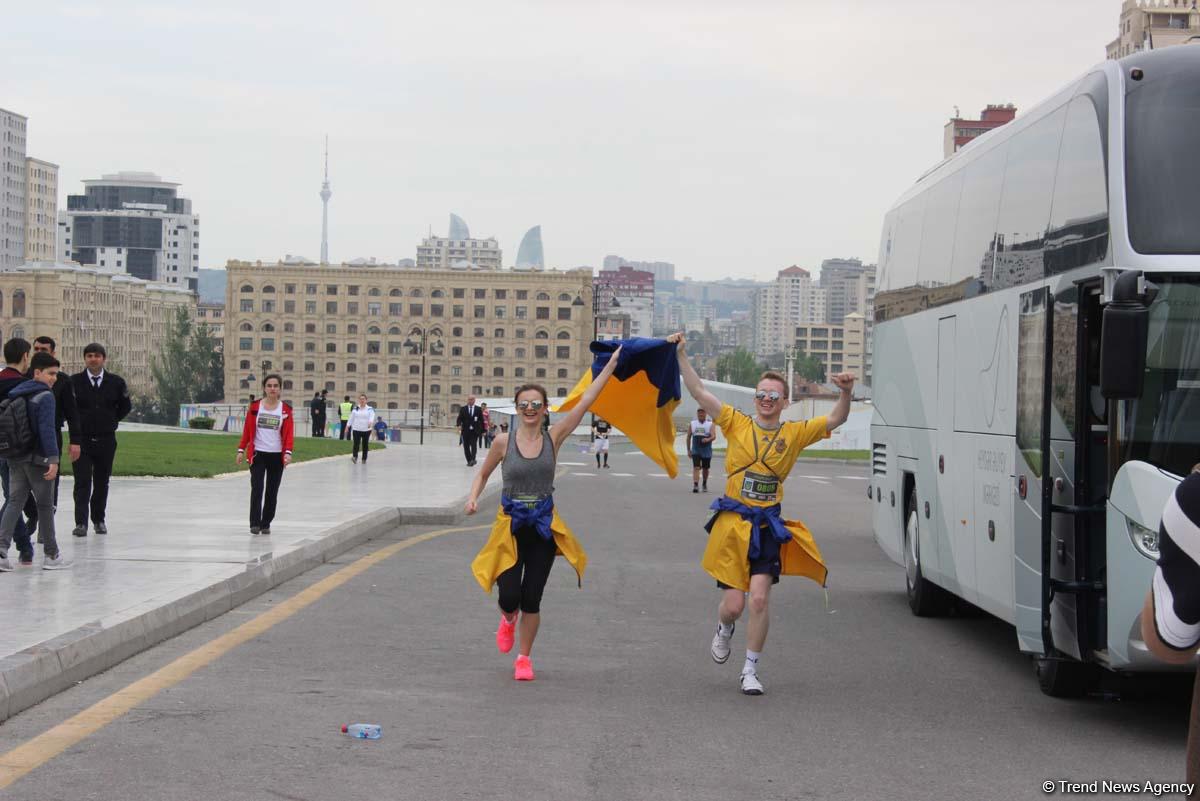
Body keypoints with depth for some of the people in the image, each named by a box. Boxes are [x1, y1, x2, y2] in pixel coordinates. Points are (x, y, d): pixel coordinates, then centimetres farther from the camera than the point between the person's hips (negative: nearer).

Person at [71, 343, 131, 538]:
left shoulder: (116, 382, 2)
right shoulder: (74, 381, -4)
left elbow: (126, 405, 17)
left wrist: (113, 420, 11)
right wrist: (77, 423, 4)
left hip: (106, 440, 2)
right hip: (82, 439, -2)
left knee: (102, 482, 10)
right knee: (82, 482, -7)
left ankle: (99, 520, 22)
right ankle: (81, 522, -9)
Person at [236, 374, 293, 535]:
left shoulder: (285, 409, 1)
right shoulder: (255, 407, 0)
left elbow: (289, 433, -3)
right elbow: (247, 429, 4)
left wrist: (288, 452, -15)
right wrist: (241, 450, 1)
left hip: (277, 456, 1)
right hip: (258, 453, -1)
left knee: (272, 492, 6)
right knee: (257, 489, -10)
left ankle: (266, 524, 16)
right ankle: (255, 523, -8)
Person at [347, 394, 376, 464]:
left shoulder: (370, 409, 1)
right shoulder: (355, 409, 8)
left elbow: (372, 417, -14)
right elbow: (351, 418, 11)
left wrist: (370, 422, -34)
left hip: (366, 430, 0)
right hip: (356, 430, 0)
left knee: (365, 445, 6)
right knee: (356, 444, -14)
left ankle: (364, 459, 15)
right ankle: (355, 457, -21)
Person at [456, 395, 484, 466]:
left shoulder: (478, 409, 6)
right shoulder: (463, 409, 7)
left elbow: (482, 420, 8)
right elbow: (459, 418, 0)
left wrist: (482, 430, 6)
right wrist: (459, 425, -20)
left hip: (475, 431, -2)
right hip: (465, 431, 2)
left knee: (474, 445, -16)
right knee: (466, 447, 4)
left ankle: (473, 459, -21)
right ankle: (469, 461, 13)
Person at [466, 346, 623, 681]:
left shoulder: (553, 438, -3)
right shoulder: (504, 442, -5)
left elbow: (586, 400, -5)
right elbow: (483, 473, 11)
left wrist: (611, 365, -8)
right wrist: (473, 498, -8)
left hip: (544, 526, 1)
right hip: (511, 524, -1)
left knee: (532, 598, 3)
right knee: (510, 597, -7)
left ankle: (524, 658, 23)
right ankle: (508, 619, 32)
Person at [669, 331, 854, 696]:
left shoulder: (794, 433, 4)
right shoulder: (737, 423, 0)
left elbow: (836, 419, 0)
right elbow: (699, 392, -5)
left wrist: (846, 393, -18)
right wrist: (681, 355, -12)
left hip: (768, 525, 1)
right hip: (732, 521, -1)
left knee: (759, 599, -10)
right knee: (733, 604, -1)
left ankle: (750, 670, 7)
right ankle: (723, 629, 38)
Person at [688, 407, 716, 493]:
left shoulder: (710, 424, -2)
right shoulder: (692, 424, 5)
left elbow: (714, 436, -15)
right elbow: (689, 437, 12)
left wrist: (708, 439, -36)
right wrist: (688, 449, 9)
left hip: (706, 450, 0)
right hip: (696, 450, 0)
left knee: (705, 469, 13)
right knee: (696, 468, -14)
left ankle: (705, 484, 34)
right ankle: (695, 485, -23)